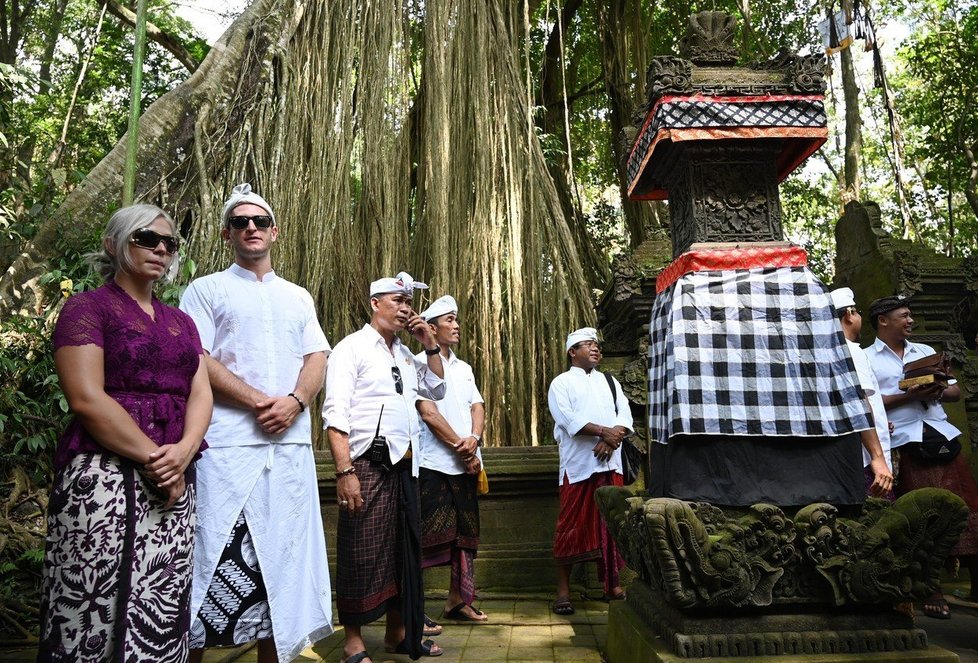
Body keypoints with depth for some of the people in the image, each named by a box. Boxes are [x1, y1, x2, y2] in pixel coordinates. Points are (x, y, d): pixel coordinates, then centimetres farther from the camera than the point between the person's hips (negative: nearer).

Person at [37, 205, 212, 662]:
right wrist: (153, 459, -13)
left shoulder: (180, 322, 18)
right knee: (95, 611, -2)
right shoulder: (88, 307, 1)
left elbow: (201, 393, 8)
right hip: (104, 477, -5)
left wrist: (183, 452, -11)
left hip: (176, 480, 5)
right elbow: (87, 399, -12)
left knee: (161, 612, 6)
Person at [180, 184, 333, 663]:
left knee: (282, 551, 8)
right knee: (215, 554, -2)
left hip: (291, 443, 4)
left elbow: (317, 358, 11)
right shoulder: (207, 290, 7)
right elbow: (198, 360, -5)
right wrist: (259, 401, -14)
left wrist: (294, 402, -9)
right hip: (227, 444, -3)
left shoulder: (298, 297, 19)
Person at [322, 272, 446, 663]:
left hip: (404, 467, 8)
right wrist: (345, 471, -22)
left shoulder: (405, 356, 18)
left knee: (403, 550, 14)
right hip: (368, 466, -8)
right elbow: (335, 414, -13)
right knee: (362, 554, 1)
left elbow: (436, 390, 24)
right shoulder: (352, 348, -5)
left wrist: (430, 345, 12)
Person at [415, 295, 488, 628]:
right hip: (434, 464, -7)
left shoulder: (463, 368, 18)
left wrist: (474, 439, -10)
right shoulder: (420, 363, -5)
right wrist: (461, 447, -11)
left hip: (465, 463, 7)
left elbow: (477, 407, 10)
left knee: (465, 534, 11)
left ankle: (457, 600, 24)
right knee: (427, 538, -5)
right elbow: (429, 413, -13)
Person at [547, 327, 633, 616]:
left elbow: (624, 415, 7)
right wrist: (604, 432, -19)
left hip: (610, 463, 4)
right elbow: (568, 419, -11)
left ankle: (613, 584, 19)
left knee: (610, 524, 7)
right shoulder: (562, 382, 4)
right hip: (578, 464, -4)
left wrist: (611, 439, -11)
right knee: (572, 526, -2)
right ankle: (563, 590, 6)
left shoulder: (610, 381, 19)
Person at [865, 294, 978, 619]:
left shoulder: (926, 351, 19)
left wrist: (938, 391, -5)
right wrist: (908, 396, -16)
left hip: (942, 438, 5)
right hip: (905, 444, -5)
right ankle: (932, 591, 10)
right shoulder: (866, 359, 2)